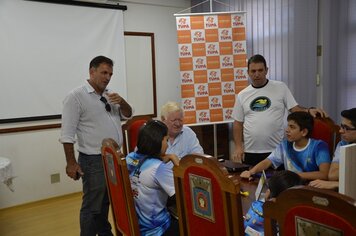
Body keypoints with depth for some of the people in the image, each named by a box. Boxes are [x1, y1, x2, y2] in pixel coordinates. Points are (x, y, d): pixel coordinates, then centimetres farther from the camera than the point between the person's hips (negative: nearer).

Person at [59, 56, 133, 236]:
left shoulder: (110, 94, 10)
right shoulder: (76, 96, -11)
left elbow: (127, 114, 12)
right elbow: (67, 134, -13)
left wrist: (121, 101, -9)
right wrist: (71, 163, -16)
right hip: (94, 160, -7)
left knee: (106, 201, 21)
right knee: (92, 205, 2)